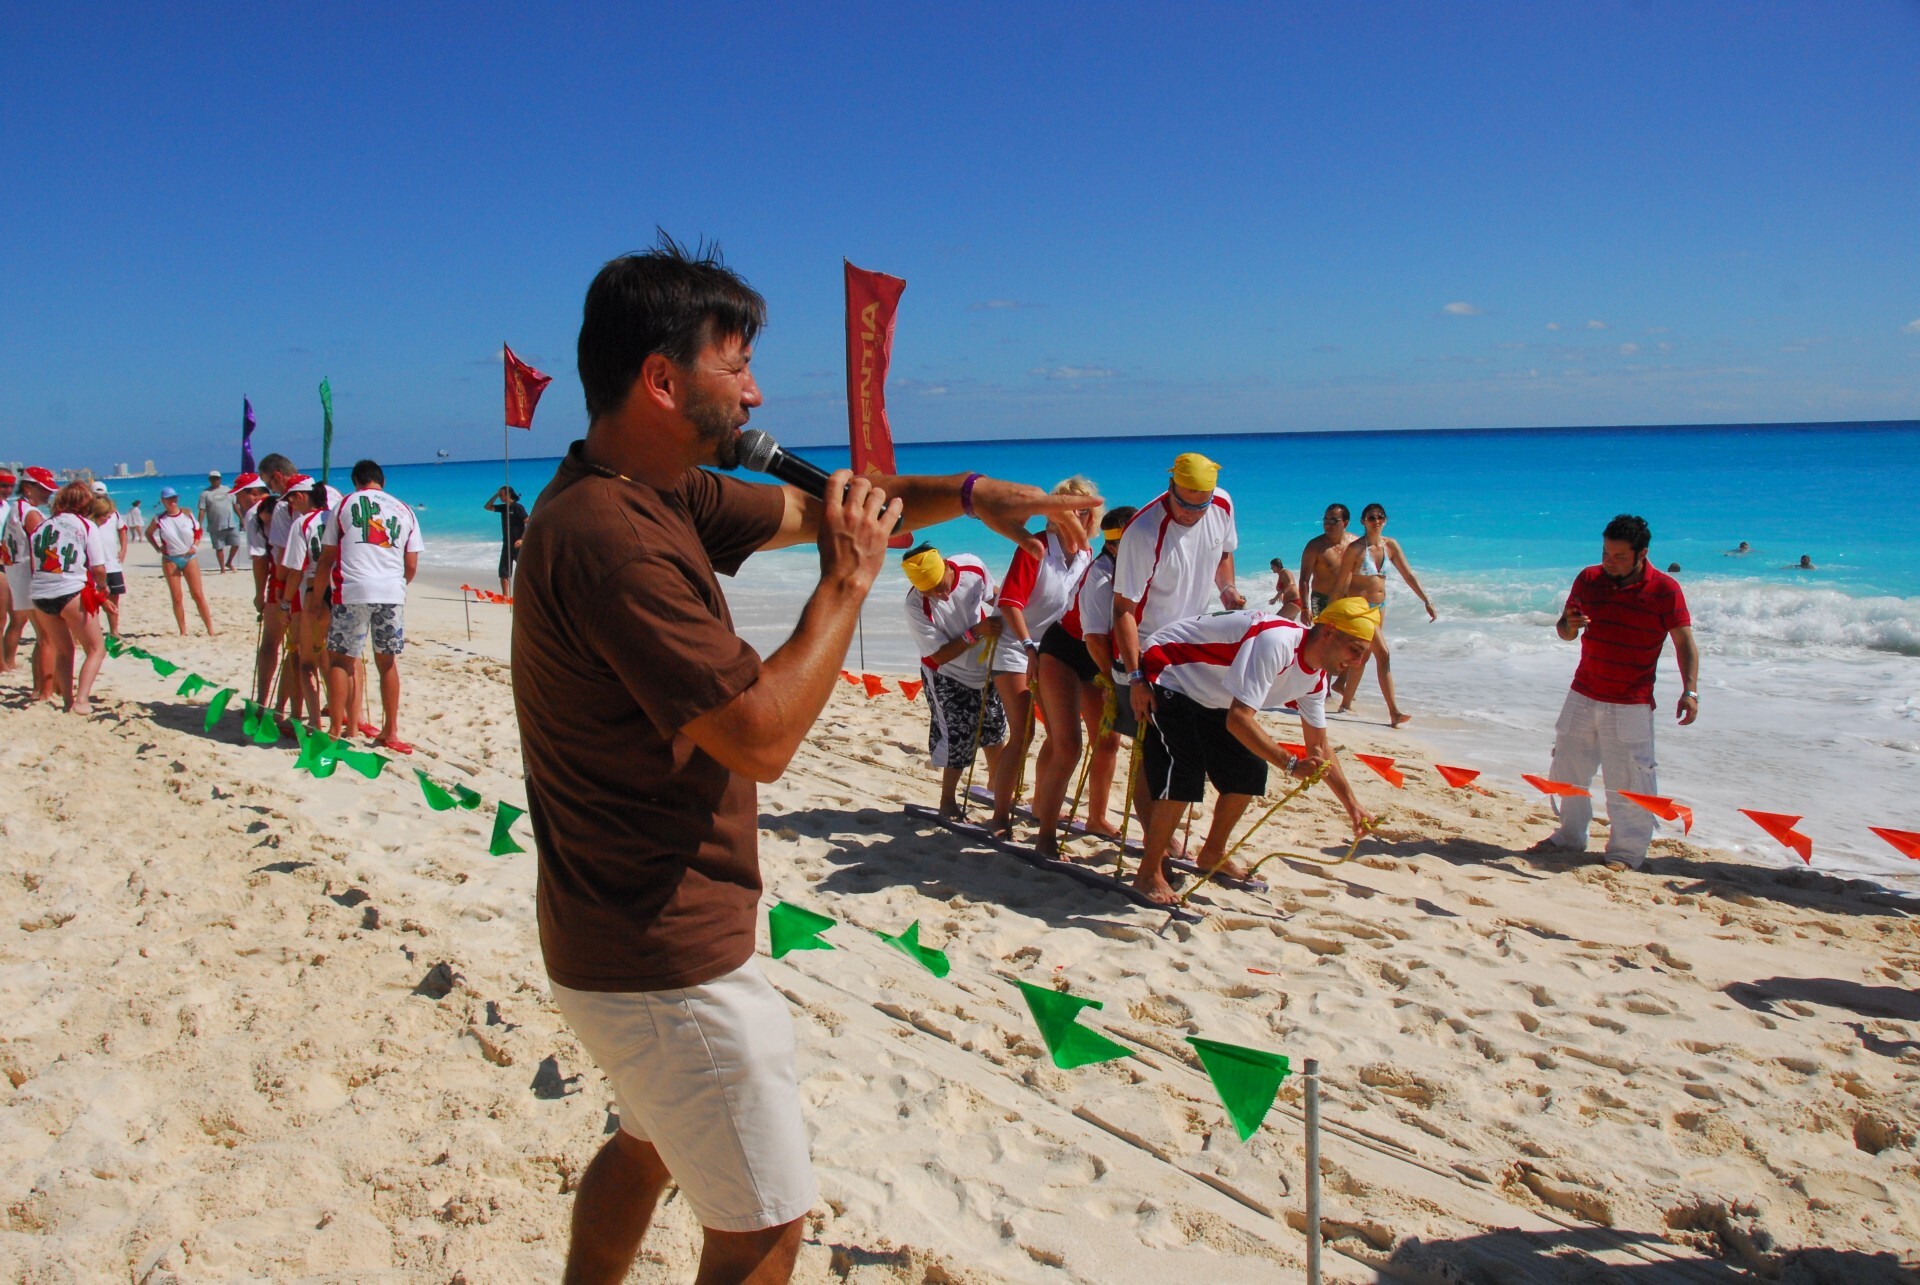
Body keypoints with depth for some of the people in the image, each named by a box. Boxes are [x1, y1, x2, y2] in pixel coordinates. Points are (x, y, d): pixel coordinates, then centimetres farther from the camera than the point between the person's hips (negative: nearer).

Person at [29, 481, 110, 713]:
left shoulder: (42, 526, 14)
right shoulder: (86, 526, -1)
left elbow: (34, 565, 14)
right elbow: (99, 568, -8)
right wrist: (102, 586, 13)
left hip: (40, 594, 5)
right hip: (71, 593, -5)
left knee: (63, 651, 21)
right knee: (96, 650, 5)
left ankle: (68, 700, 20)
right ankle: (81, 700, -10)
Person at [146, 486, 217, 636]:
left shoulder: (187, 514, 0)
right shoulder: (159, 519, -2)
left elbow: (198, 530, 12)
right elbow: (149, 533, 13)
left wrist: (195, 546, -2)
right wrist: (158, 547, -1)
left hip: (189, 557, 0)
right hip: (170, 560, 0)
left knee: (198, 595, -1)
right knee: (177, 598, 3)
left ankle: (210, 629, 1)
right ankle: (183, 631, 10)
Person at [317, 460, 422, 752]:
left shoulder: (344, 505, 9)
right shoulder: (404, 511, 16)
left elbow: (326, 558, 8)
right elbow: (412, 565, 11)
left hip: (353, 590, -2)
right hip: (393, 592, 3)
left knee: (340, 658, 5)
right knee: (387, 661, 12)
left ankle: (335, 731, 2)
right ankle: (390, 732, 15)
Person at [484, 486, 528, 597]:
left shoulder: (517, 507, -11)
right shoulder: (503, 507, 11)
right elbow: (488, 507, 19)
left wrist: (522, 539, -21)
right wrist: (495, 495, 6)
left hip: (518, 545, -8)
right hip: (506, 544, 8)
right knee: (503, 571, 6)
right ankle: (505, 595, 12)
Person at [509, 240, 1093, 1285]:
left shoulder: (665, 497, 4)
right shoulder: (612, 537, -27)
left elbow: (810, 508, 14)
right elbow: (763, 737, -27)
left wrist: (971, 494, 3)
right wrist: (848, 580, -17)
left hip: (621, 935, 10)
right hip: (666, 960, -10)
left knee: (649, 1145, 30)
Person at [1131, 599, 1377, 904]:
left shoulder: (1317, 678, -2)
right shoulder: (1277, 641, -33)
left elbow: (1319, 747, 10)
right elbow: (1239, 720, -36)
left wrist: (1353, 806, 8)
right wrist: (1291, 764, -36)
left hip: (1208, 698, 10)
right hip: (1166, 675, -9)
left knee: (1249, 771, 4)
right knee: (1183, 775, -22)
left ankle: (1213, 856, 24)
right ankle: (1148, 873, -9)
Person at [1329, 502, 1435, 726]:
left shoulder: (1390, 545, 3)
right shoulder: (1355, 549, -13)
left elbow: (1408, 575, 3)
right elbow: (1341, 584, -9)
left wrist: (1426, 600, -6)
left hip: (1380, 606, 7)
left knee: (1363, 656, 14)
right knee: (1383, 655, -16)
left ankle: (1345, 704, 27)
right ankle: (1393, 711, -18)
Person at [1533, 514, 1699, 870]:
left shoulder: (1664, 590, -9)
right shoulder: (1589, 579, 2)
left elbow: (1684, 643, -7)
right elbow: (1564, 629, 10)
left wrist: (1690, 690, -17)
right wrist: (1569, 625, -14)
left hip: (1631, 706, -5)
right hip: (1583, 697, 5)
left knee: (1628, 781, -3)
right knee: (1567, 770, 13)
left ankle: (1627, 852, 11)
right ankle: (1570, 837, 30)